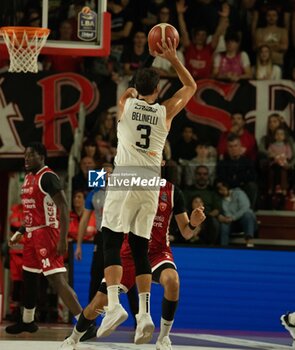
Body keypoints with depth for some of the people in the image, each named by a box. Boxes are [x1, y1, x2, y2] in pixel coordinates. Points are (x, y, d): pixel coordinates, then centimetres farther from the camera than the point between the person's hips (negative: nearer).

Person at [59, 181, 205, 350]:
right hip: (129, 252, 1)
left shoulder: (173, 192, -3)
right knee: (98, 303, -1)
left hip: (157, 252, -1)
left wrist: (194, 224, -22)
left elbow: (186, 233, 0)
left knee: (172, 281, -35)